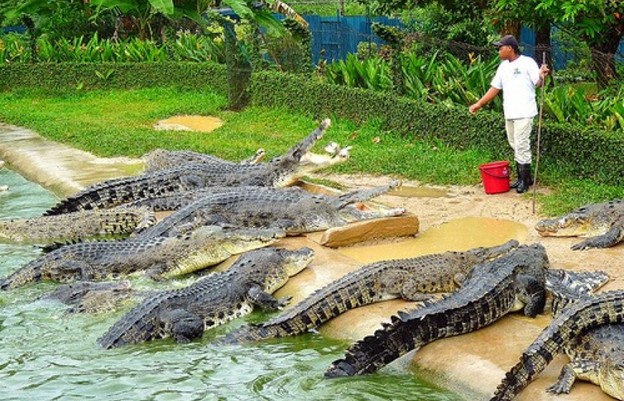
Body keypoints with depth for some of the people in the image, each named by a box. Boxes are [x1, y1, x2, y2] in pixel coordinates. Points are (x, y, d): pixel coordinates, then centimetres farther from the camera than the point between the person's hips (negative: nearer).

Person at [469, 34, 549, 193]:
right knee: (515, 146, 11)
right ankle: (522, 178, 20)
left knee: (522, 146, -7)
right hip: (509, 114, 7)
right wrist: (479, 104, 14)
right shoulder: (503, 66, 13)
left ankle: (525, 179, 1)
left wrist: (542, 76, -35)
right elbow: (495, 88, 18)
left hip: (524, 113, -7)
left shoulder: (527, 62, -8)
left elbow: (538, 83, -12)